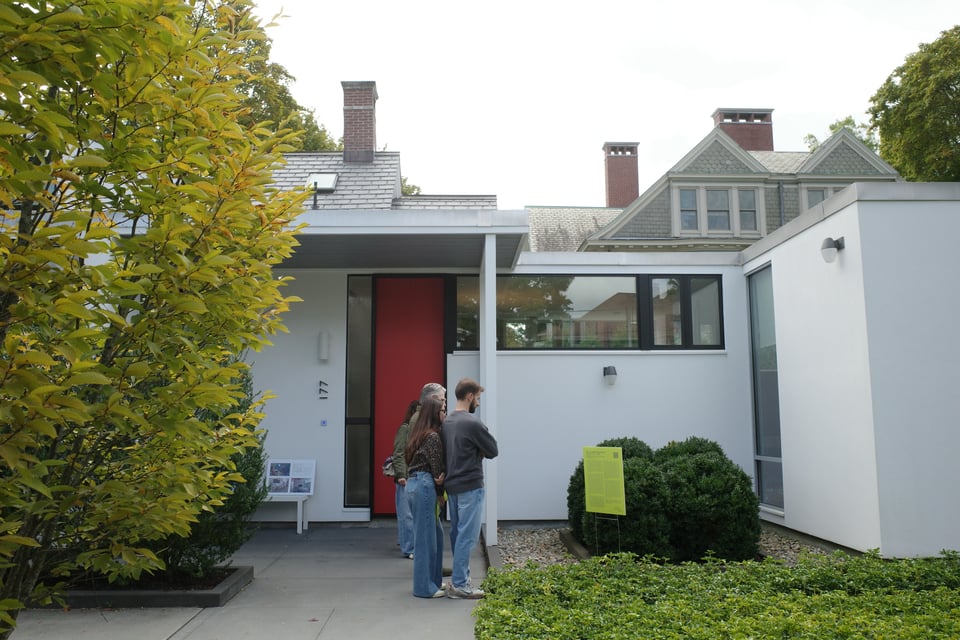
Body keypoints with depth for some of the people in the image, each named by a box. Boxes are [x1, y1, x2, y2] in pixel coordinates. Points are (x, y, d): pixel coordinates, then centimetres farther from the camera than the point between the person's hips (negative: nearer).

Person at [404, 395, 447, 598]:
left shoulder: (419, 433, 15)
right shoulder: (432, 436, -14)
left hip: (414, 482, 10)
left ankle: (434, 580, 27)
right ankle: (424, 587, 5)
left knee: (436, 532, 18)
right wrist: (440, 492, 2)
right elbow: (436, 467, -11)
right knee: (426, 536, -2)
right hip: (424, 485, -10)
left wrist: (438, 490, 7)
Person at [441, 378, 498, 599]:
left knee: (457, 533, 15)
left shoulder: (446, 422, 8)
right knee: (467, 535, -3)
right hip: (470, 486, -8)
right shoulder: (472, 423, -17)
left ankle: (461, 577, 23)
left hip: (451, 484, 9)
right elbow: (493, 450, -9)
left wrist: (474, 452, 4)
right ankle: (459, 584, 1)